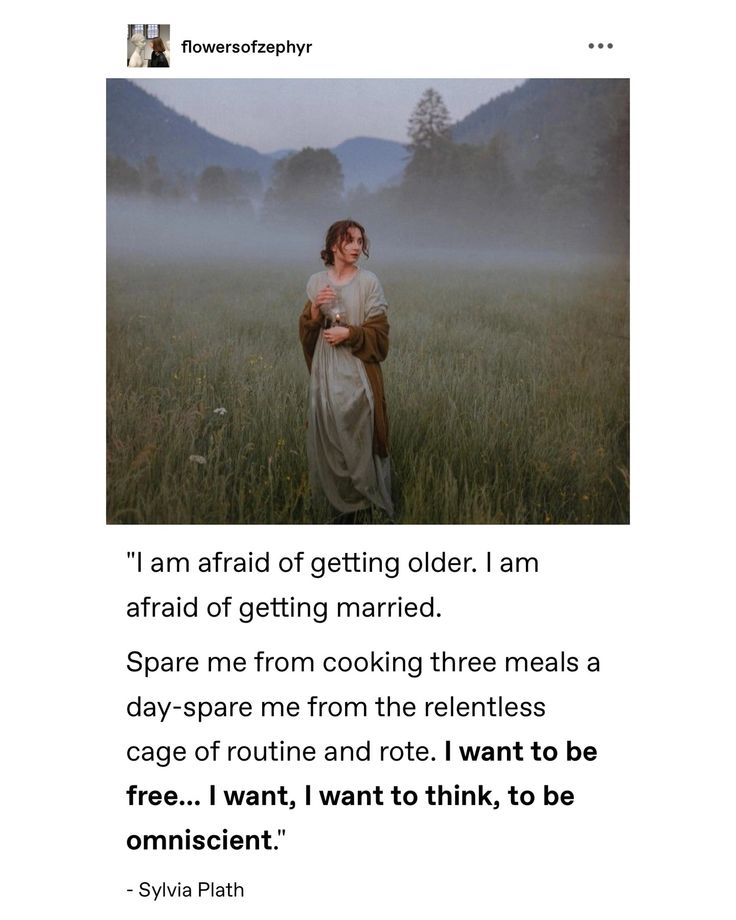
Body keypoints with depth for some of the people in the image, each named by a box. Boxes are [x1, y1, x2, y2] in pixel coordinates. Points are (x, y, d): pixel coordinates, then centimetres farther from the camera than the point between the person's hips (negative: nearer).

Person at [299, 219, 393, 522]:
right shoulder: (317, 281, 7)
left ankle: (365, 507, 9)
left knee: (358, 439, -2)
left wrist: (349, 333, -19)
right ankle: (341, 504, 18)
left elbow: (379, 334, -4)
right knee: (328, 440, 5)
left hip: (358, 374, -3)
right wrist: (315, 309, -11)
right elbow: (306, 332, 7)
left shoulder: (369, 282, -4)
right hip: (326, 373, 4)